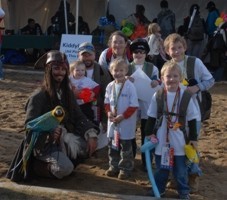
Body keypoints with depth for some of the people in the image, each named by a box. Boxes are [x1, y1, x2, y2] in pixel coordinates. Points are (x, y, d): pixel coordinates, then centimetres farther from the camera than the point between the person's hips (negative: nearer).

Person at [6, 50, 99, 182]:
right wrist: (49, 133, -36)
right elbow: (30, 125, -16)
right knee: (65, 168, -29)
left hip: (65, 137, 6)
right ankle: (38, 165, 1)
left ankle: (64, 158, 5)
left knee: (90, 146, -20)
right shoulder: (39, 96, -13)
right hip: (45, 143, -6)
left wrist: (91, 134, -14)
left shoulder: (67, 92, 6)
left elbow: (78, 116, 4)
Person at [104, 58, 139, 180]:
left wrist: (122, 116, -19)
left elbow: (134, 105, -14)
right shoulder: (110, 86, 3)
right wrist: (109, 112, -8)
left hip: (126, 122, -5)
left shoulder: (130, 86, -14)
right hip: (113, 121, 5)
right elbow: (107, 102, 11)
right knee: (112, 144, 15)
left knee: (125, 146, 5)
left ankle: (126, 168, 16)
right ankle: (113, 166, 28)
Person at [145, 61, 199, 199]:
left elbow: (192, 119, -2)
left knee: (181, 168, 11)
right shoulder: (157, 96, -6)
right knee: (161, 167, 15)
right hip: (162, 140, 1)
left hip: (180, 141, -1)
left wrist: (193, 138, -1)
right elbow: (151, 117, 3)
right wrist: (149, 133, -1)